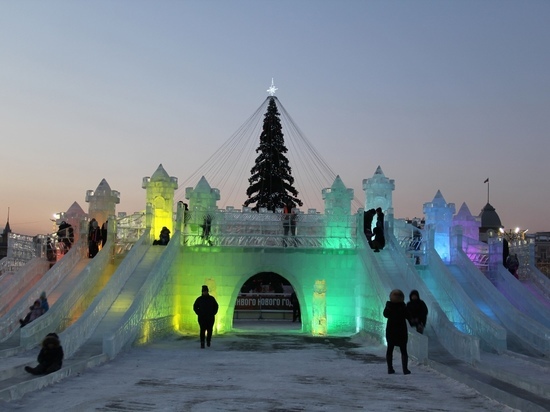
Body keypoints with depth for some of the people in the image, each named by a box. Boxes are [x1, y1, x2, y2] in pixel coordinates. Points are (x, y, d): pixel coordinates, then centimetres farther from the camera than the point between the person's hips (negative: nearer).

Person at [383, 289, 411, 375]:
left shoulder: (389, 305, -7)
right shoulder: (403, 306, -14)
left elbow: (385, 315, 7)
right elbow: (408, 317, -9)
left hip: (390, 330, 2)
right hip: (401, 330, -2)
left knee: (389, 349, 11)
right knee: (403, 350, 5)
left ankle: (390, 368, 8)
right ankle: (405, 369, -1)